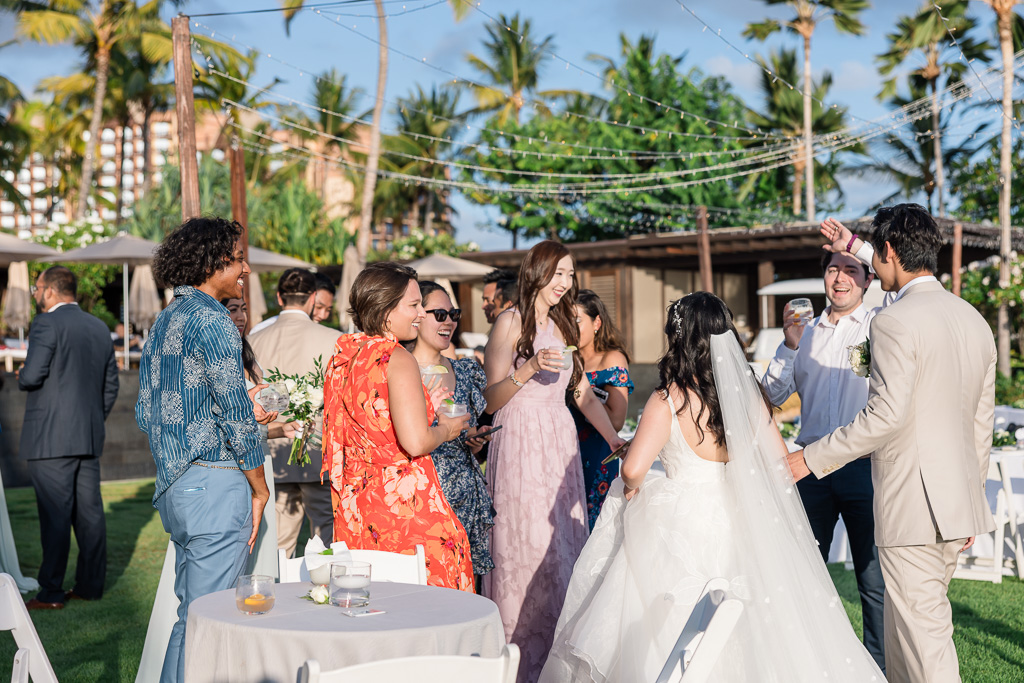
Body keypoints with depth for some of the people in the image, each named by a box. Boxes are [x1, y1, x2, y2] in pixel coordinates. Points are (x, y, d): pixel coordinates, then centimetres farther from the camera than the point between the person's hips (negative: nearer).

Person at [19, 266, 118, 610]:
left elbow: (33, 375, -18)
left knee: (55, 516, -4)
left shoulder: (47, 324, -10)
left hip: (51, 438, -7)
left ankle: (51, 593, 0)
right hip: (90, 438, 7)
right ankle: (91, 584, 15)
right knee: (89, 511, 10)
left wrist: (20, 378, 4)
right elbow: (110, 386, 15)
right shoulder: (100, 328, 13)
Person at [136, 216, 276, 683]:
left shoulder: (164, 321, 15)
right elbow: (235, 415, -17)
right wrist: (259, 488, -6)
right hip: (214, 484, -9)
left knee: (189, 613, 17)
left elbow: (147, 413, 18)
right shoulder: (210, 319, -13)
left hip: (174, 484, 9)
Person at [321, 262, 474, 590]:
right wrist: (446, 428, -2)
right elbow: (415, 441, -23)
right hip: (404, 502, -8)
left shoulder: (343, 356, 10)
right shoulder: (398, 360, -15)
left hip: (355, 502, 8)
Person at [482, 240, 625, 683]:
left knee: (563, 547, 4)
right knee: (527, 550, -7)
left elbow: (585, 396, 15)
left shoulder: (563, 326, 18)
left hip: (560, 447, 6)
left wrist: (615, 440, 5)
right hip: (519, 446, -6)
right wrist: (529, 368, -20)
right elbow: (491, 398, -7)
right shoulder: (511, 322, -2)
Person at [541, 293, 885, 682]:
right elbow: (779, 465, 2)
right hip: (739, 530, 5)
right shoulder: (748, 394, -2)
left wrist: (632, 487, -3)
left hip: (682, 531, -4)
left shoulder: (669, 400, -15)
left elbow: (633, 469, -24)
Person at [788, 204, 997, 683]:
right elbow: (982, 422, 16)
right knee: (906, 621, 20)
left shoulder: (894, 322, -15)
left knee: (924, 632, -2)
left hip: (912, 507, -9)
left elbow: (886, 417, -23)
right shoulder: (974, 319, 11)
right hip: (959, 500, 9)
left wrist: (811, 458, -15)